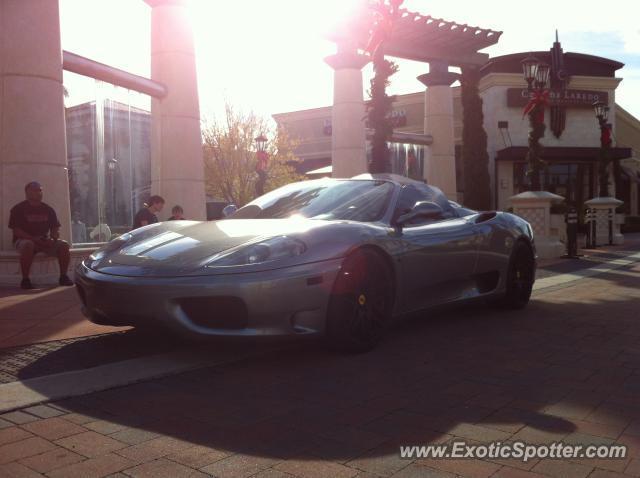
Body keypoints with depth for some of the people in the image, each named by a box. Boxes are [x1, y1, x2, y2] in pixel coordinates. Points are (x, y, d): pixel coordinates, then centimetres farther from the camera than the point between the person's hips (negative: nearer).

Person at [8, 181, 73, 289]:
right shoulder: (18, 209, -2)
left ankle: (63, 277, -11)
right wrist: (34, 239, -23)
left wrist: (53, 239, -13)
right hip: (24, 240, -4)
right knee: (28, 246, -39)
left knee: (64, 245, -21)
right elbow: (16, 230, -10)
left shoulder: (48, 209, 11)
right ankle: (25, 280, -29)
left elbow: (56, 228, 11)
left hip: (45, 241, 4)